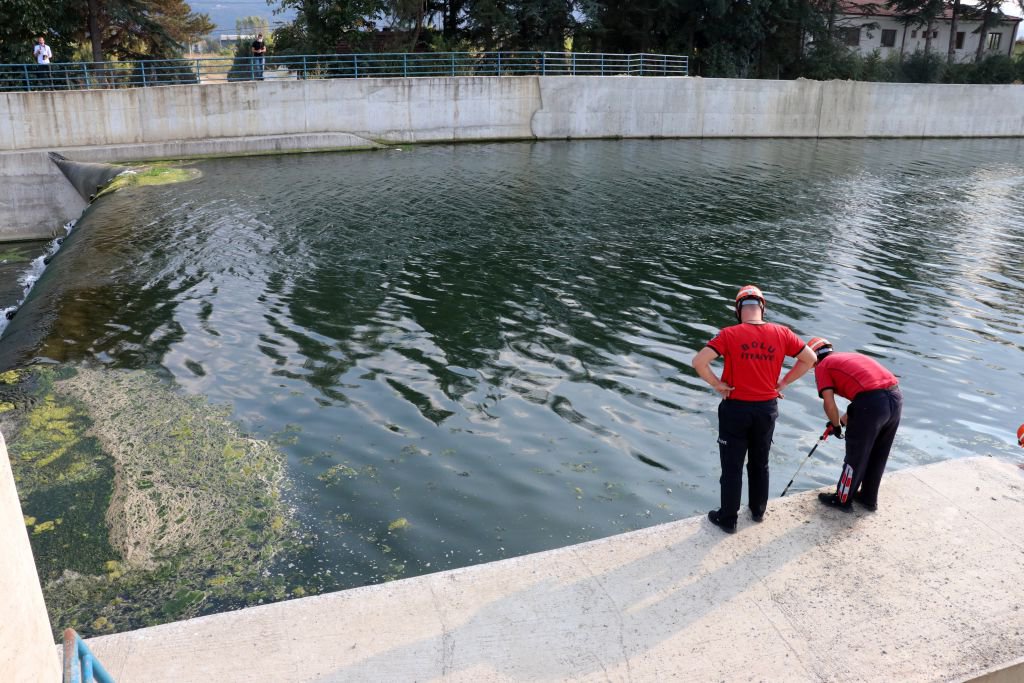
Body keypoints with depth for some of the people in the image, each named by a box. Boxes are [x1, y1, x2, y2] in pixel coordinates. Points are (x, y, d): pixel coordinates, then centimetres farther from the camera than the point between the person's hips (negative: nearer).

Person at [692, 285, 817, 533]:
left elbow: (699, 361, -24)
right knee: (760, 463, 22)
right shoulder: (781, 333, -6)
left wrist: (718, 385, -11)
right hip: (767, 409, 3)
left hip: (736, 408, -3)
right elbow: (809, 358, 3)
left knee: (732, 466, 9)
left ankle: (728, 519, 21)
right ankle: (758, 510, 38)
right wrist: (783, 383, 6)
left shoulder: (730, 334, -16)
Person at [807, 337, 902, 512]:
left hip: (872, 402, -7)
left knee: (855, 456, 12)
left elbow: (830, 404, -1)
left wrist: (836, 425, 17)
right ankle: (868, 498, 40)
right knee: (878, 455, 24)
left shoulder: (822, 366, 9)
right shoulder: (850, 357, 30)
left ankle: (843, 500, 28)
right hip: (896, 396, 7)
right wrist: (842, 421, 36)